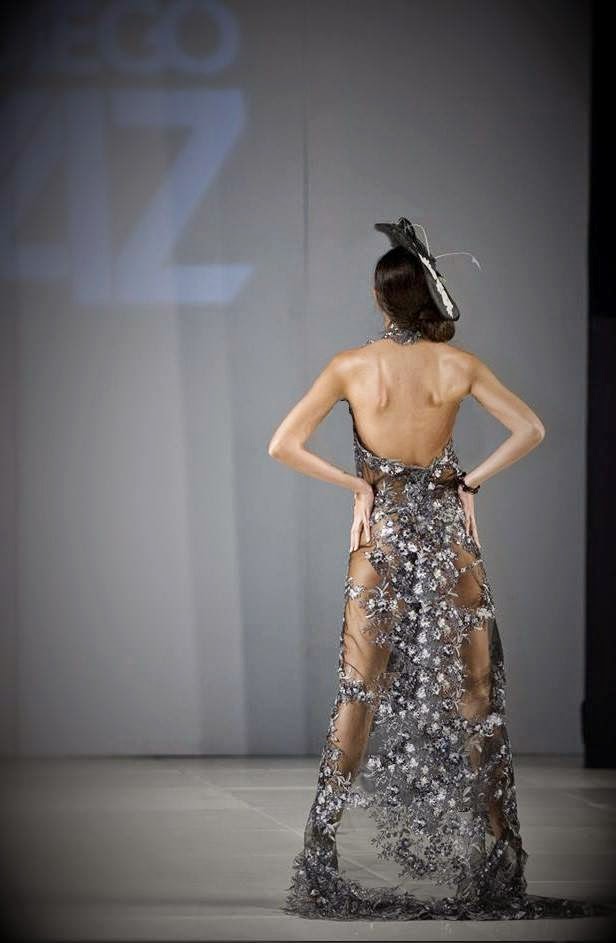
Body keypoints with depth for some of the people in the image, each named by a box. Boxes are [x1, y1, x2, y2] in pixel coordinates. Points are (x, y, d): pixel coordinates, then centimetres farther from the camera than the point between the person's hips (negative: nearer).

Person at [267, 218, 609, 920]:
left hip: (381, 529, 0)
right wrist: (472, 481, 4)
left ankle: (330, 849, 4)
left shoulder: (351, 367, -7)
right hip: (447, 526, 0)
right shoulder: (459, 365, -4)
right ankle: (492, 844, 6)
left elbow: (283, 446, -9)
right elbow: (530, 430, 0)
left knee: (362, 686, 5)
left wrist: (353, 484, -1)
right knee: (471, 683, 5)